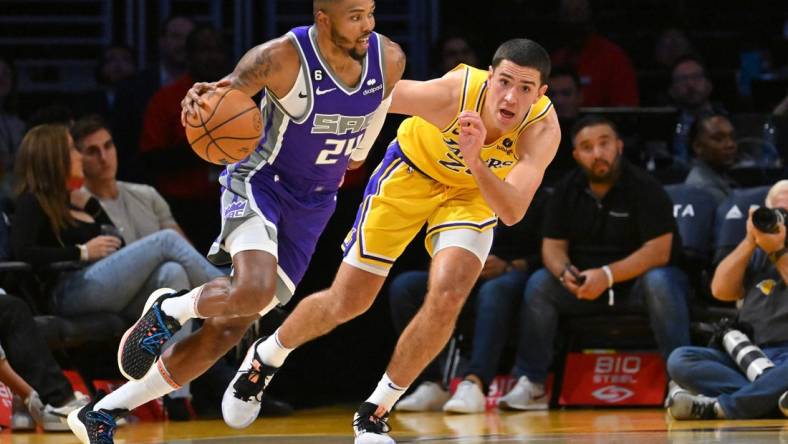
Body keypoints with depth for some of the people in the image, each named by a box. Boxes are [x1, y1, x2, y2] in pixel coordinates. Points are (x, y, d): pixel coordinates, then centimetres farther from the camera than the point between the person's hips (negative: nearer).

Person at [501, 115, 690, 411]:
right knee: (539, 283, -19)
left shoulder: (643, 187, -14)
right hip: (585, 284, 4)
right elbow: (553, 245, 2)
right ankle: (531, 386, -17)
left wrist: (607, 275, -32)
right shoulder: (567, 190, 3)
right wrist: (564, 272, -23)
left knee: (659, 282, -36)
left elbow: (658, 251, -21)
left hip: (637, 279, -4)